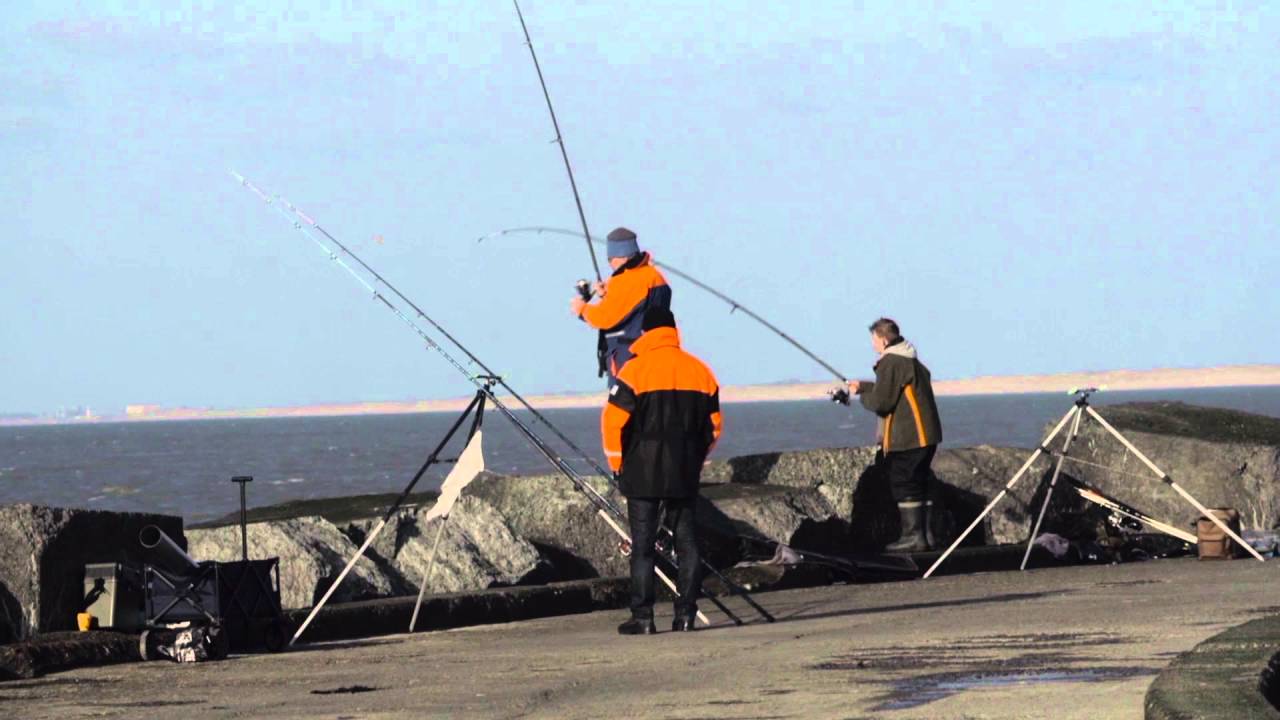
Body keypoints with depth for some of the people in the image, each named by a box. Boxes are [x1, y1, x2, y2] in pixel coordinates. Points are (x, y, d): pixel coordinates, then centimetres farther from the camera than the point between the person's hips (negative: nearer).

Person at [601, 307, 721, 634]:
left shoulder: (636, 369, -9)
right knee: (687, 542, 10)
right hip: (685, 474, 4)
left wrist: (617, 462, 1)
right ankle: (686, 613, 7)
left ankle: (642, 616, -4)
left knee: (642, 545, -1)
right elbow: (714, 425, 12)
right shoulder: (699, 371, 6)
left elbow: (614, 420, -11)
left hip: (642, 472, -4)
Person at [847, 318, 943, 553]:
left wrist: (863, 396, 3)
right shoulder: (912, 360, 17)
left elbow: (880, 401, -18)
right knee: (915, 486, 14)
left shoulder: (891, 363, -14)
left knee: (904, 487, -5)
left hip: (904, 438, -9)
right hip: (926, 435, 9)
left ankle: (912, 536, -6)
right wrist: (863, 386, 32)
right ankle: (919, 536, 16)